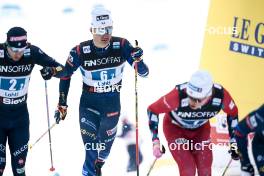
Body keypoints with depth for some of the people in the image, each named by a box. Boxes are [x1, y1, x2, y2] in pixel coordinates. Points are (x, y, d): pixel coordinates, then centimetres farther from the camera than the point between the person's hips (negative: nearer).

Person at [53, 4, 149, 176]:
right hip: (89, 104, -2)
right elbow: (65, 75, -2)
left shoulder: (121, 46, -17)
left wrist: (138, 60, -36)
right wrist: (62, 104, 0)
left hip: (112, 103, 2)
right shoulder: (80, 51, -19)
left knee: (105, 146, 20)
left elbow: (144, 73, -14)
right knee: (91, 148, -10)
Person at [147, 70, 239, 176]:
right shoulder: (179, 95, -41)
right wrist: (155, 141, -28)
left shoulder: (220, 95, -33)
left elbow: (232, 113, -9)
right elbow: (153, 110, -26)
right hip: (175, 128, -3)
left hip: (200, 129, 3)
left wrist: (234, 142, -3)